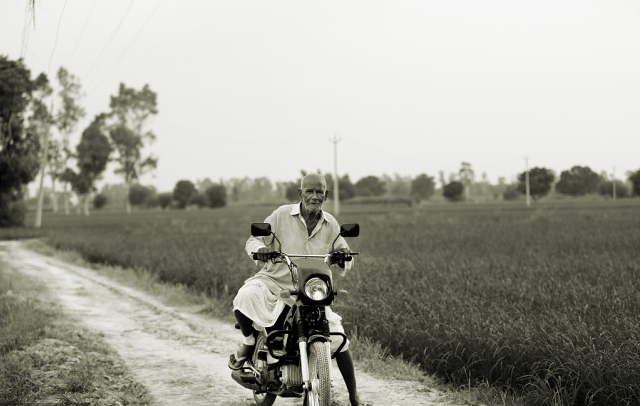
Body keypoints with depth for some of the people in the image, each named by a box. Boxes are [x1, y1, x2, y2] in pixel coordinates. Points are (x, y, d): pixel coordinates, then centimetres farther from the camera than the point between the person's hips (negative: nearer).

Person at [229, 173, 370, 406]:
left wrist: (343, 257, -17)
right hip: (274, 280, -3)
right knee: (245, 298, -35)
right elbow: (253, 241, -3)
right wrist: (259, 249, -29)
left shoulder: (331, 225, 4)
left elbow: (343, 264, 9)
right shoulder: (282, 215, -6)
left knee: (338, 340, -8)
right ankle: (249, 342, -1)